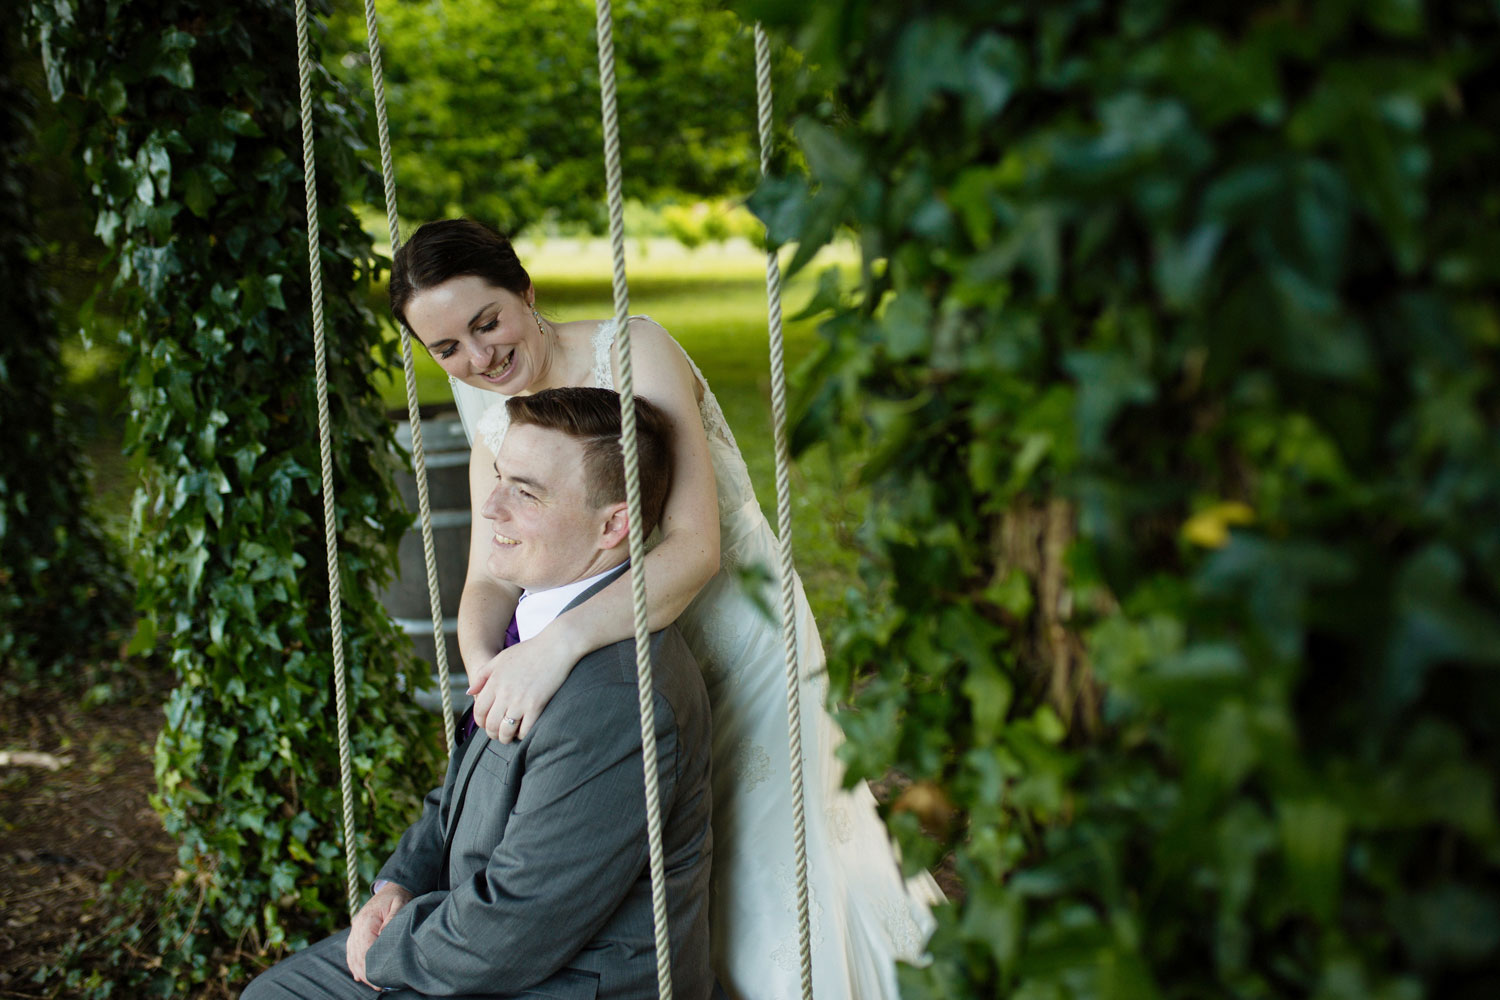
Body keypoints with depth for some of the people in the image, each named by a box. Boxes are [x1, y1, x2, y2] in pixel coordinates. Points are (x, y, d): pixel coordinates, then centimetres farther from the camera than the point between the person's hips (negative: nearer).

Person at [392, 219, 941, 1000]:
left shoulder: (634, 351, -20)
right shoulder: (495, 423, 3)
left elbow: (695, 546, -31)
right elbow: (488, 577, -4)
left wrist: (558, 642, -43)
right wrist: (482, 662, -27)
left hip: (742, 656, -6)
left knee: (760, 915, 1)